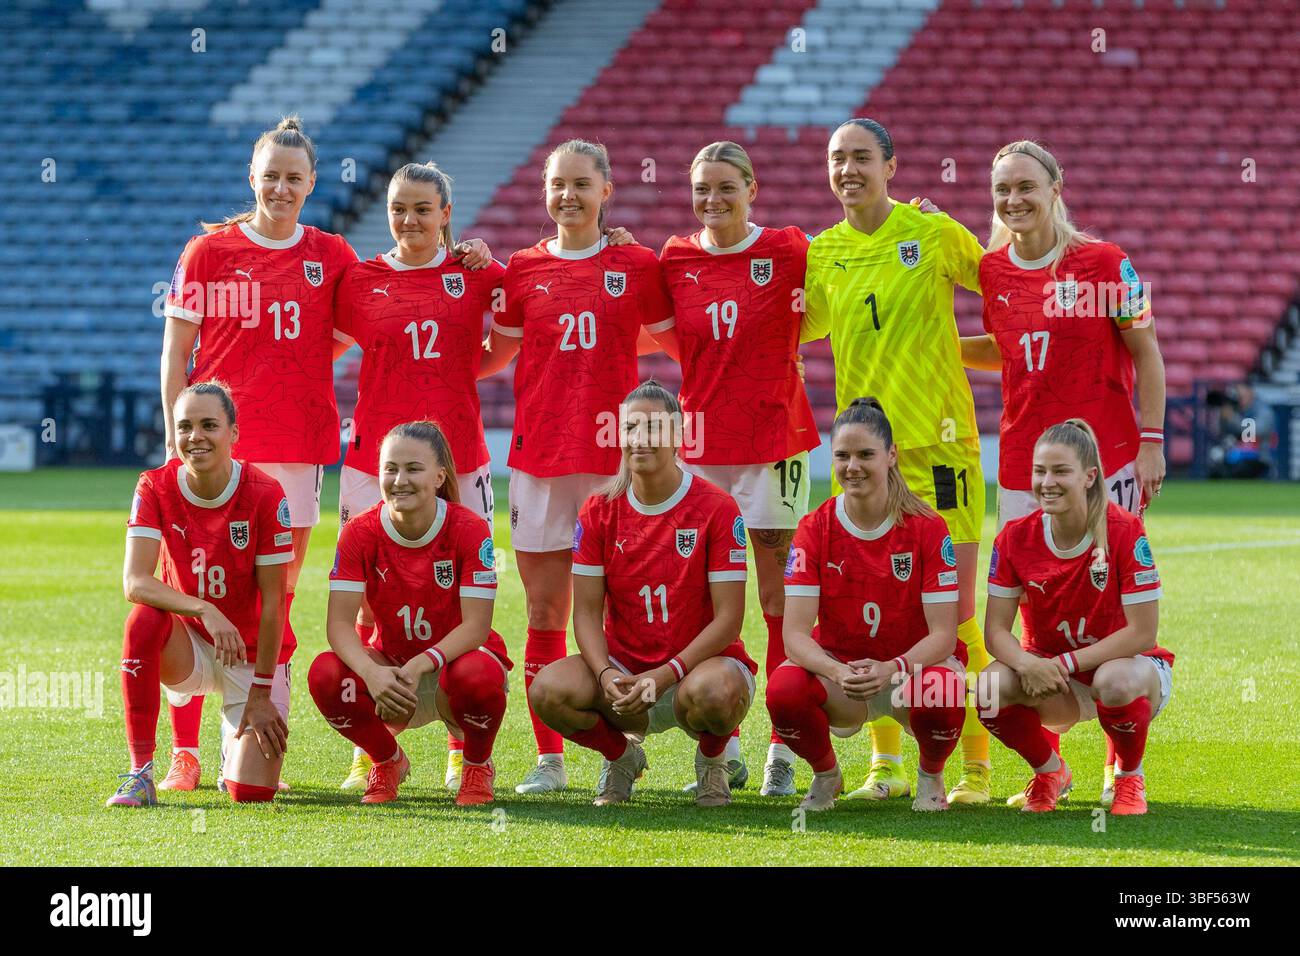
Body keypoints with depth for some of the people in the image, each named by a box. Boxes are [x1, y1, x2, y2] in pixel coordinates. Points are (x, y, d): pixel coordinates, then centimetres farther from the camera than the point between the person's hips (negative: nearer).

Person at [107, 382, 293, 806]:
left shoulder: (265, 495, -19)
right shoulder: (155, 487, -13)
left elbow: (272, 604, -15)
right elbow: (134, 582, -26)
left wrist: (260, 695, -15)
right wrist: (205, 610, -42)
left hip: (253, 653, -1)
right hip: (189, 649, 1)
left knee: (251, 792, -16)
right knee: (144, 618, -34)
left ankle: (236, 735, 23)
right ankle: (140, 772, -25)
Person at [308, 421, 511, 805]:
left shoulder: (469, 529, -18)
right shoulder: (360, 532, -12)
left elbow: (476, 626, -24)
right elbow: (339, 622, -19)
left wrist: (421, 665, -41)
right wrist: (371, 672, -40)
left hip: (455, 659, -2)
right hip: (390, 663, 2)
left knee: (477, 675, -39)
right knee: (326, 673, -28)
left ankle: (478, 766, -3)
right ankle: (387, 761, 4)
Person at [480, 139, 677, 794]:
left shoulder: (637, 267, 5)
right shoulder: (523, 270, 9)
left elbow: (683, 346, 14)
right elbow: (490, 358, 17)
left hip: (615, 457, -2)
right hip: (538, 457, 2)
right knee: (544, 612, 2)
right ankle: (549, 758, 8)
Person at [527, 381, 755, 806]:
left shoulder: (716, 508, -9)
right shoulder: (600, 511, 1)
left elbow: (728, 617, -12)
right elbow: (587, 611, -1)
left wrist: (666, 675, -24)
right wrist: (607, 675, -21)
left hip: (698, 662, -3)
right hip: (624, 667, 3)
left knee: (713, 692, -40)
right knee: (548, 690, -28)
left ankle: (712, 760, 0)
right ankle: (621, 756, 6)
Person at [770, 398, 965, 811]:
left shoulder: (926, 528, -13)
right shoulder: (815, 529, -9)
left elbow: (943, 634, -16)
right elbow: (796, 633, -16)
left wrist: (892, 669, -36)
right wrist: (838, 673, -37)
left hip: (914, 665, -1)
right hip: (837, 665, 1)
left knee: (940, 694, -37)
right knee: (784, 688, -32)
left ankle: (930, 777, 0)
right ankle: (825, 774, 3)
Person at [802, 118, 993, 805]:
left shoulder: (936, 234, -1)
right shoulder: (821, 254, 8)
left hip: (938, 442, -3)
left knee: (954, 612, -5)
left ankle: (976, 767, 2)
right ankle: (886, 763, 15)